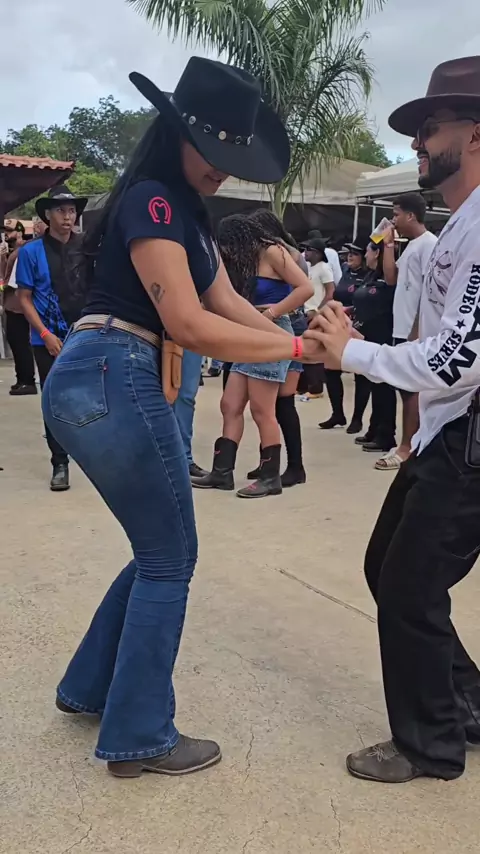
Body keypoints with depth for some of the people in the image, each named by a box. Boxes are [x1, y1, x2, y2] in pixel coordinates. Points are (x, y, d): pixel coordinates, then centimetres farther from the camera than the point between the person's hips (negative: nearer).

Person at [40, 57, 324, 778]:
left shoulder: (187, 210, 20)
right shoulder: (151, 200, -11)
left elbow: (227, 301, 10)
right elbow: (189, 324, -19)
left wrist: (301, 344, -3)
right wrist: (299, 348, -13)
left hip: (110, 384, 10)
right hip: (111, 382, -10)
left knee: (163, 550, 18)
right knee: (170, 558, 1)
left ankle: (90, 686, 33)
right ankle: (138, 738, 15)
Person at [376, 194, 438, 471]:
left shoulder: (429, 244, -12)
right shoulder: (411, 246, 18)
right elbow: (392, 278, 15)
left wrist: (416, 331, -21)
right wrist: (389, 244, 12)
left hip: (415, 332, -10)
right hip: (402, 330, 10)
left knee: (411, 389, -5)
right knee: (405, 388, 13)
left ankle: (407, 448, 0)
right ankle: (408, 444, 21)